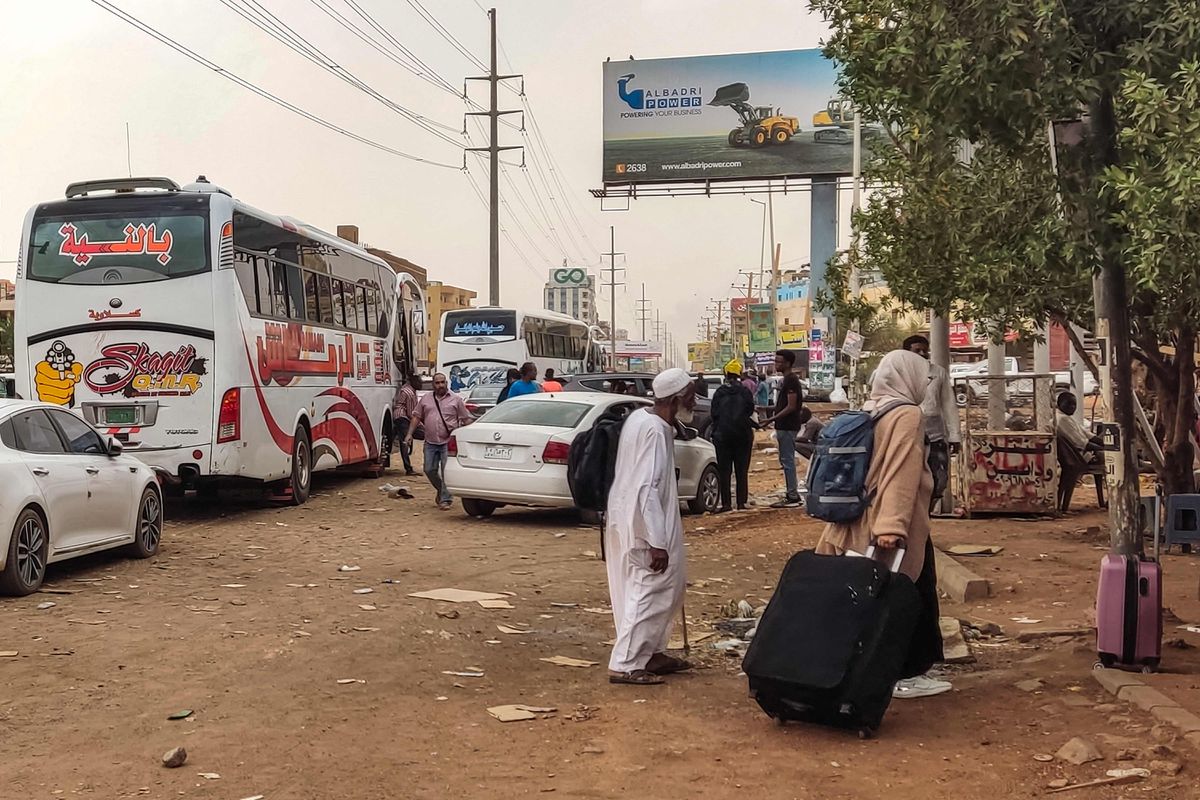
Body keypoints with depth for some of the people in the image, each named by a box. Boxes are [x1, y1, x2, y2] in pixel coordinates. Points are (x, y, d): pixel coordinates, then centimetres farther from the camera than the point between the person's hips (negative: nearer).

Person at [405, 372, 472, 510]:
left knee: (446, 472, -6)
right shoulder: (425, 399, 11)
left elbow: (466, 419, 4)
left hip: (448, 442, -3)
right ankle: (441, 490, 29)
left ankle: (445, 499, 1)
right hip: (430, 442, 4)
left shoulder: (456, 399, 3)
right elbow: (417, 417, 13)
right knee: (429, 470, 5)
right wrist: (409, 434, 4)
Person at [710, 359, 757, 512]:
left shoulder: (719, 393, -3)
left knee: (724, 471, 2)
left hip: (722, 435, -1)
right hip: (743, 435, 1)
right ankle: (741, 502, 5)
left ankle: (726, 503, -2)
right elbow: (751, 411, 1)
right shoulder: (745, 392, -3)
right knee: (742, 470, 7)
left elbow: (714, 414, 0)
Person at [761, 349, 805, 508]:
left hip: (788, 427, -10)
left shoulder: (791, 380, -15)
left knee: (788, 460, -8)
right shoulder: (785, 380, 16)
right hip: (784, 426, 10)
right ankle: (792, 494, 19)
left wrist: (772, 419, -20)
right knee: (786, 460, 14)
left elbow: (791, 406, -20)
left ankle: (792, 497, -6)